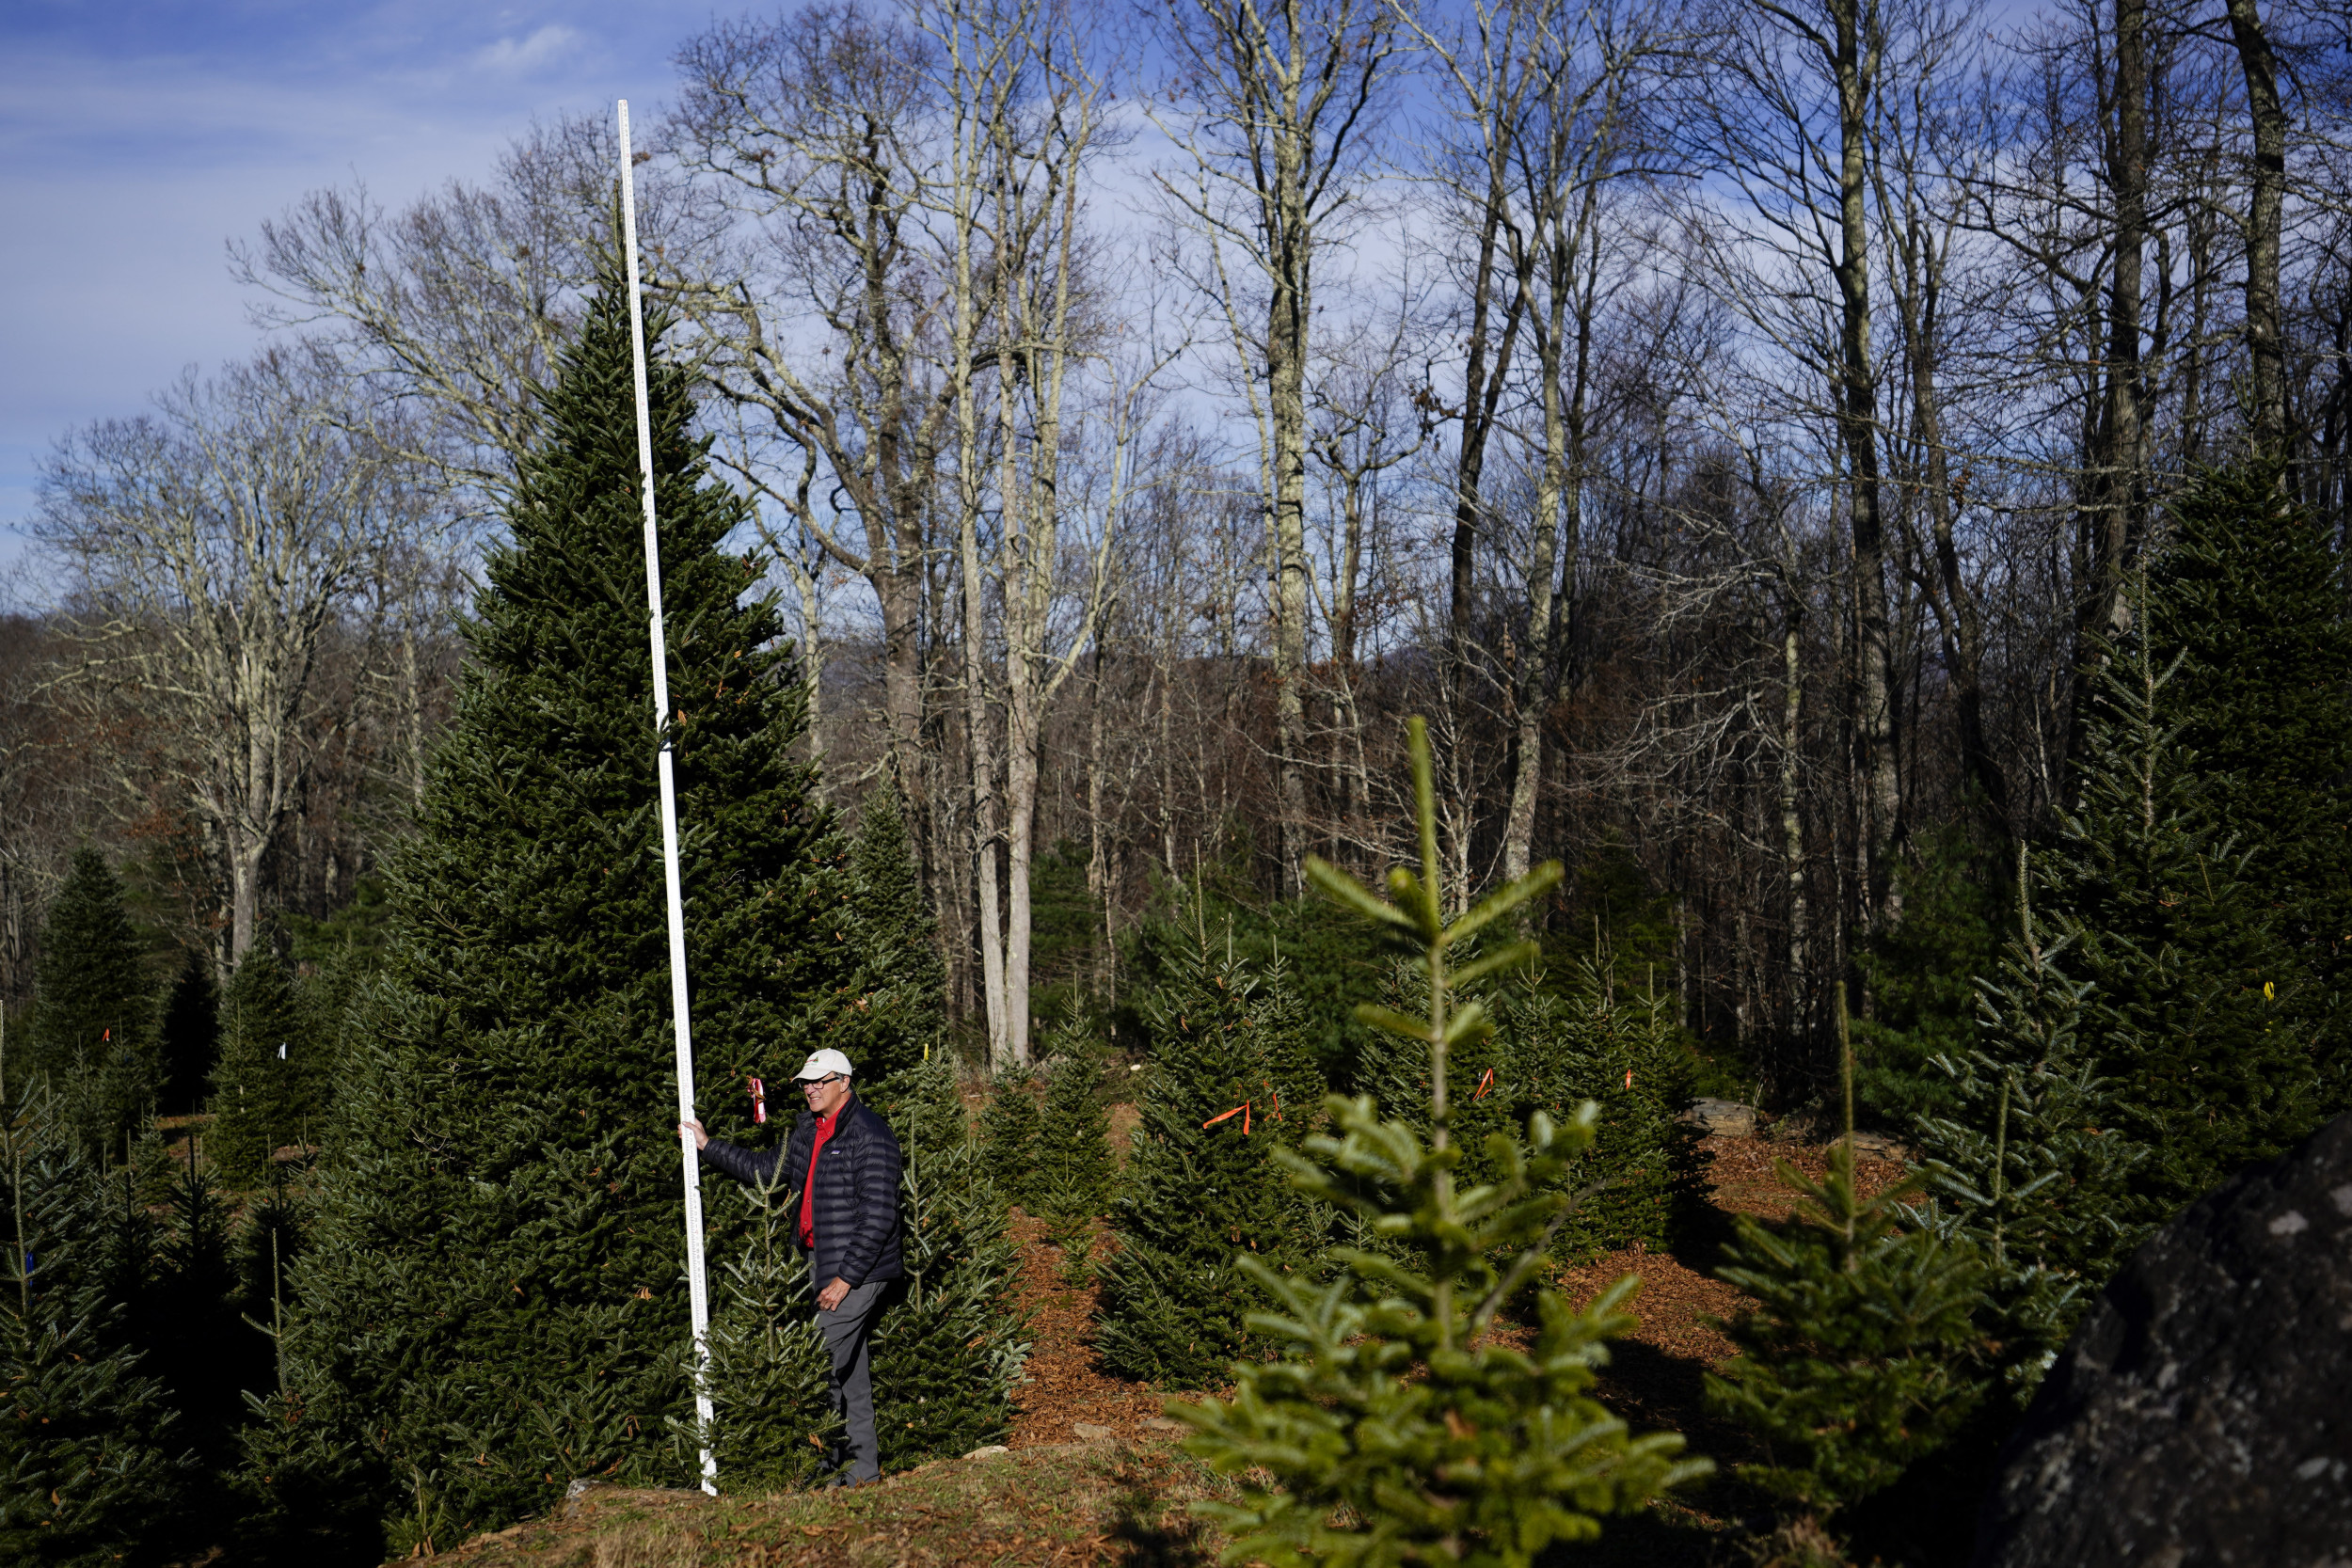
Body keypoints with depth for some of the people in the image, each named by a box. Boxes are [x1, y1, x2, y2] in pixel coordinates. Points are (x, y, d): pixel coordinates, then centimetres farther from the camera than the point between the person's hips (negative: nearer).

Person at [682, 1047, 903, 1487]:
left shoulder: (870, 1136, -15)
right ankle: (864, 1467, 19)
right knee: (851, 1369, 12)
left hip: (857, 1270, -9)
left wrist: (846, 1277, -19)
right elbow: (765, 1169, 26)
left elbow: (878, 1217, -18)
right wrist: (707, 1145, 24)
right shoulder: (808, 1129, 12)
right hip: (821, 1264, 9)